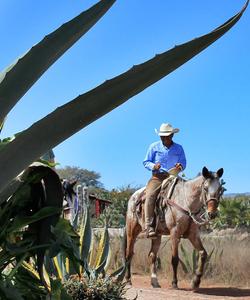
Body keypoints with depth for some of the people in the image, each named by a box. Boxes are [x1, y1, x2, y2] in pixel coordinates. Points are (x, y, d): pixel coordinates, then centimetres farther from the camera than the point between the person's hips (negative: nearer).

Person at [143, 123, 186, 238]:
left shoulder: (179, 148, 13)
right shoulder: (154, 147, 8)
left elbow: (183, 163, 13)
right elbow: (146, 162, 9)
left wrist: (180, 167, -11)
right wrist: (153, 166, -14)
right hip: (157, 177, -2)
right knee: (150, 196, -29)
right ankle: (149, 226, -31)